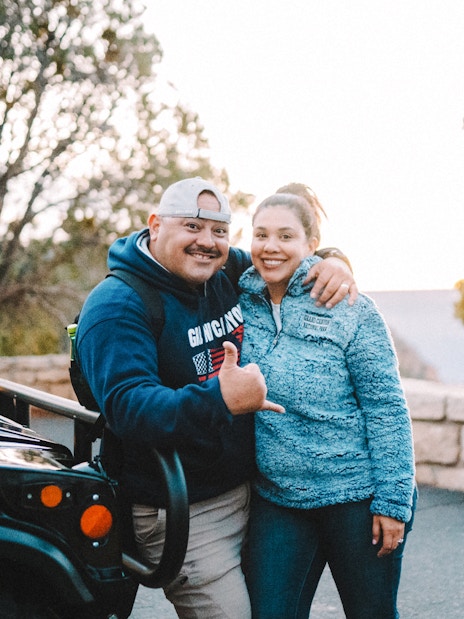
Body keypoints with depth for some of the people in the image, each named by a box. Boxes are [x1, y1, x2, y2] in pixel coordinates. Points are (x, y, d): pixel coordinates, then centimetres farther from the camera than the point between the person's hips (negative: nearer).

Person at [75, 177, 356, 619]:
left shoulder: (230, 272, 4)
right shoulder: (116, 305, -17)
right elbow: (127, 407, -29)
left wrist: (333, 263, -4)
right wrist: (219, 400, -43)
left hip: (254, 488, 8)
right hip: (183, 515, -7)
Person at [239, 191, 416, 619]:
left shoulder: (351, 310, -8)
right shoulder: (239, 301, 3)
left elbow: (387, 408, -8)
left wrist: (393, 500, -11)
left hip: (357, 497, -3)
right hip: (275, 500, 3)